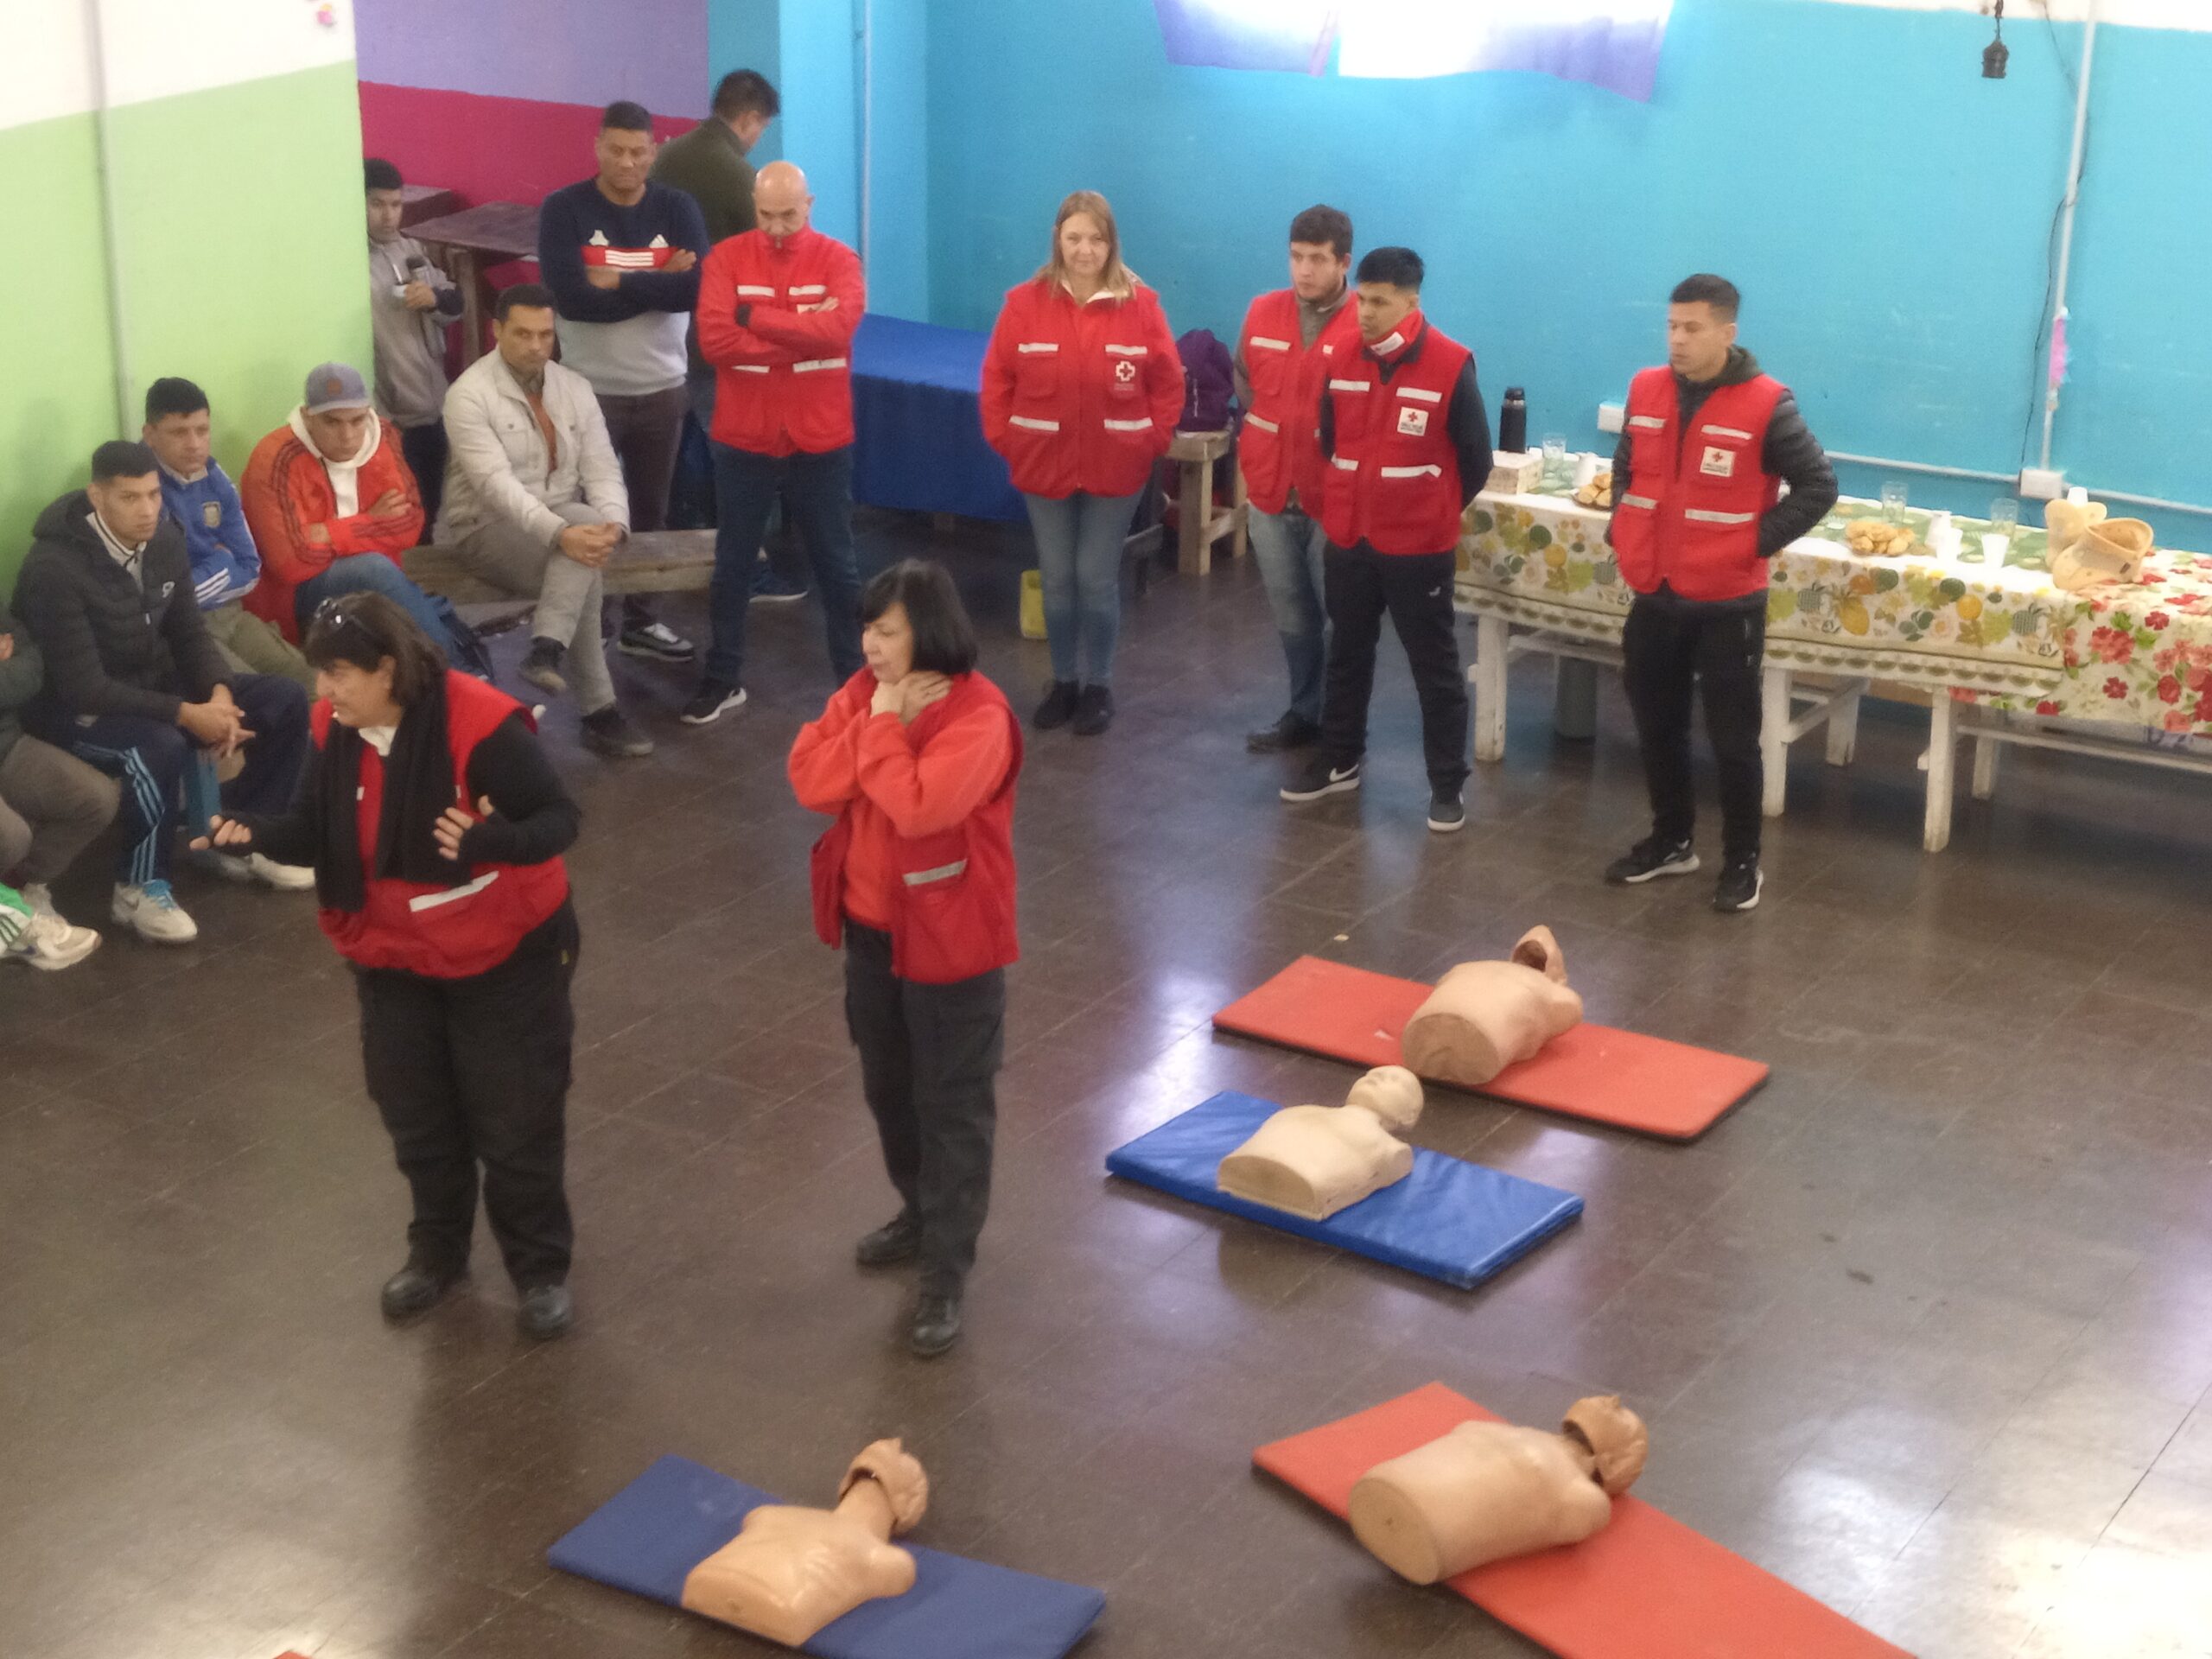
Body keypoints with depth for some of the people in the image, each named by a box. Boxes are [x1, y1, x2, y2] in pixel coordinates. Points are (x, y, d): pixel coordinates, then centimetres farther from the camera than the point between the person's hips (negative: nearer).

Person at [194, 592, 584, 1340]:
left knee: (515, 1122, 6)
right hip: (394, 958, 6)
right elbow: (318, 830, 0)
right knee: (416, 1118, 19)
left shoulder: (480, 725, -27)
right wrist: (254, 832, -20)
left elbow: (559, 818, -24)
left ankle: (541, 1269, 24)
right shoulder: (334, 730, -8)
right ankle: (437, 1250, 40)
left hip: (503, 955, -6)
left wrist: (490, 840, -44)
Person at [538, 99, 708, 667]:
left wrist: (619, 281, -19)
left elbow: (697, 289, -16)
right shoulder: (563, 210, -10)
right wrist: (657, 283, -19)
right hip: (589, 389, -3)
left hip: (661, 388, 3)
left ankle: (639, 620, 30)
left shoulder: (677, 208, -2)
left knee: (650, 511, 16)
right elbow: (570, 296, -22)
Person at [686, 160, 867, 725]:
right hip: (743, 439, 1)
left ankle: (855, 678, 22)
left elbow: (838, 328, -24)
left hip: (820, 440, -1)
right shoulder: (726, 259, -5)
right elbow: (714, 340, -19)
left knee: (836, 564, 11)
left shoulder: (837, 260, -5)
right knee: (732, 564, 12)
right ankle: (723, 679, 25)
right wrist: (803, 332, -19)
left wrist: (755, 318, -20)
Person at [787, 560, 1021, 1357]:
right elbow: (809, 780, -8)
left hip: (948, 937, -7)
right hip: (870, 927, 8)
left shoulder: (978, 717, -23)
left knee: (951, 1106, 4)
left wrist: (883, 729, -22)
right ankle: (921, 1213, 45)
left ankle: (945, 1277, 11)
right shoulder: (866, 691, 0)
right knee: (889, 1089, 23)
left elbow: (917, 806, -33)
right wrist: (873, 720, -17)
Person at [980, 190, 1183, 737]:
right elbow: (996, 379, 2)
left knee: (1098, 580, 5)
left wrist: (1154, 440, -4)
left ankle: (1099, 685, 19)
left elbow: (1168, 383, 1)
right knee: (1057, 579, 11)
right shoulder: (1025, 303, -5)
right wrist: (1004, 439, -3)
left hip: (1115, 469, -1)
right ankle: (1063, 680, 25)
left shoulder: (1140, 304, -6)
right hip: (1044, 467, 1)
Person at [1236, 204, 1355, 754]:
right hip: (1270, 493, 5)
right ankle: (1303, 714, 30)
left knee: (1341, 620, 6)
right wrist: (1257, 453, 14)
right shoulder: (1262, 314, 2)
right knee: (1292, 617, 16)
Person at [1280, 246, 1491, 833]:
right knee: (1346, 656, 18)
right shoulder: (1338, 356, -1)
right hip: (1347, 538, 5)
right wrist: (1346, 500, 14)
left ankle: (1447, 784, 12)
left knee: (1434, 668, 4)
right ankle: (1339, 762, 33)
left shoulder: (1450, 365, -14)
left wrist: (1438, 512, 5)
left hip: (1418, 546, -5)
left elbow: (1476, 459, -4)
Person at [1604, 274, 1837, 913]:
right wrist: (1622, 531, 6)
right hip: (1655, 595, 5)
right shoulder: (1646, 390, 3)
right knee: (1656, 726, 16)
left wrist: (1759, 541, -13)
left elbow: (1819, 486, -8)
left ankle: (1742, 860, 15)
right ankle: (1670, 840, 32)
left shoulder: (1765, 404, -14)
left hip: (1727, 601, -5)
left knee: (1733, 737, 3)